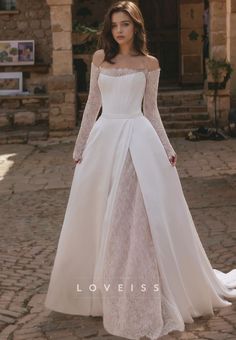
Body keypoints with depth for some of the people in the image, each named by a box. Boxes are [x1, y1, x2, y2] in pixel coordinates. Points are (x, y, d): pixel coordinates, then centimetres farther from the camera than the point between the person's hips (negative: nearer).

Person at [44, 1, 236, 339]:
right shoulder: (99, 58, 9)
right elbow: (92, 104, 13)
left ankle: (143, 297, 8)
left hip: (138, 141, -3)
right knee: (99, 219, 8)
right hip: (104, 140, 3)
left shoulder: (149, 63, 4)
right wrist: (80, 145, 11)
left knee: (141, 217, -3)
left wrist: (167, 148, 1)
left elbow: (151, 110, 8)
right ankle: (101, 290, 24)